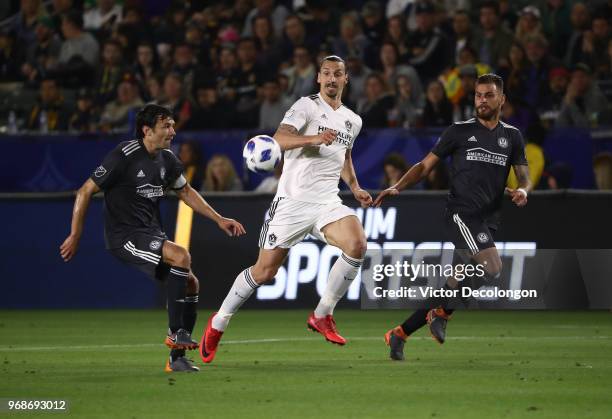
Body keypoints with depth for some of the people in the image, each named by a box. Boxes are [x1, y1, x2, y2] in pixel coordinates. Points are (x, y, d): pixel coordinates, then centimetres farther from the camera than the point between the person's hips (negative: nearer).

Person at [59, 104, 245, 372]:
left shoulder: (166, 159, 8)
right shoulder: (124, 156, -15)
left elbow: (185, 192, 25)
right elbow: (85, 191, -10)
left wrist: (219, 219, 19)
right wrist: (75, 236, -9)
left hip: (152, 233, 8)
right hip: (123, 236, -8)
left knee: (191, 283, -3)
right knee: (181, 256, -28)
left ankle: (176, 358, 6)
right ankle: (175, 332, -18)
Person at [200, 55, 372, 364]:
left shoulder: (353, 121, 14)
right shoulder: (307, 106, -6)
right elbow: (280, 138, -23)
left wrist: (355, 189, 18)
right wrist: (315, 138, -39)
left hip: (327, 203, 5)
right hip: (292, 201, -5)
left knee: (357, 245, -24)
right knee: (264, 271, -3)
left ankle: (322, 316, -9)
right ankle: (218, 324, 19)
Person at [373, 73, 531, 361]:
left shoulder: (512, 136, 14)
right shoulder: (459, 131, 3)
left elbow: (524, 176, 14)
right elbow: (426, 165, 5)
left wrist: (522, 190, -10)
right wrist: (397, 187, -9)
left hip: (489, 221, 5)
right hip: (462, 213, -5)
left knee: (454, 288, 2)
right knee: (492, 269, -24)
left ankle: (399, 334, 12)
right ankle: (441, 314, -4)